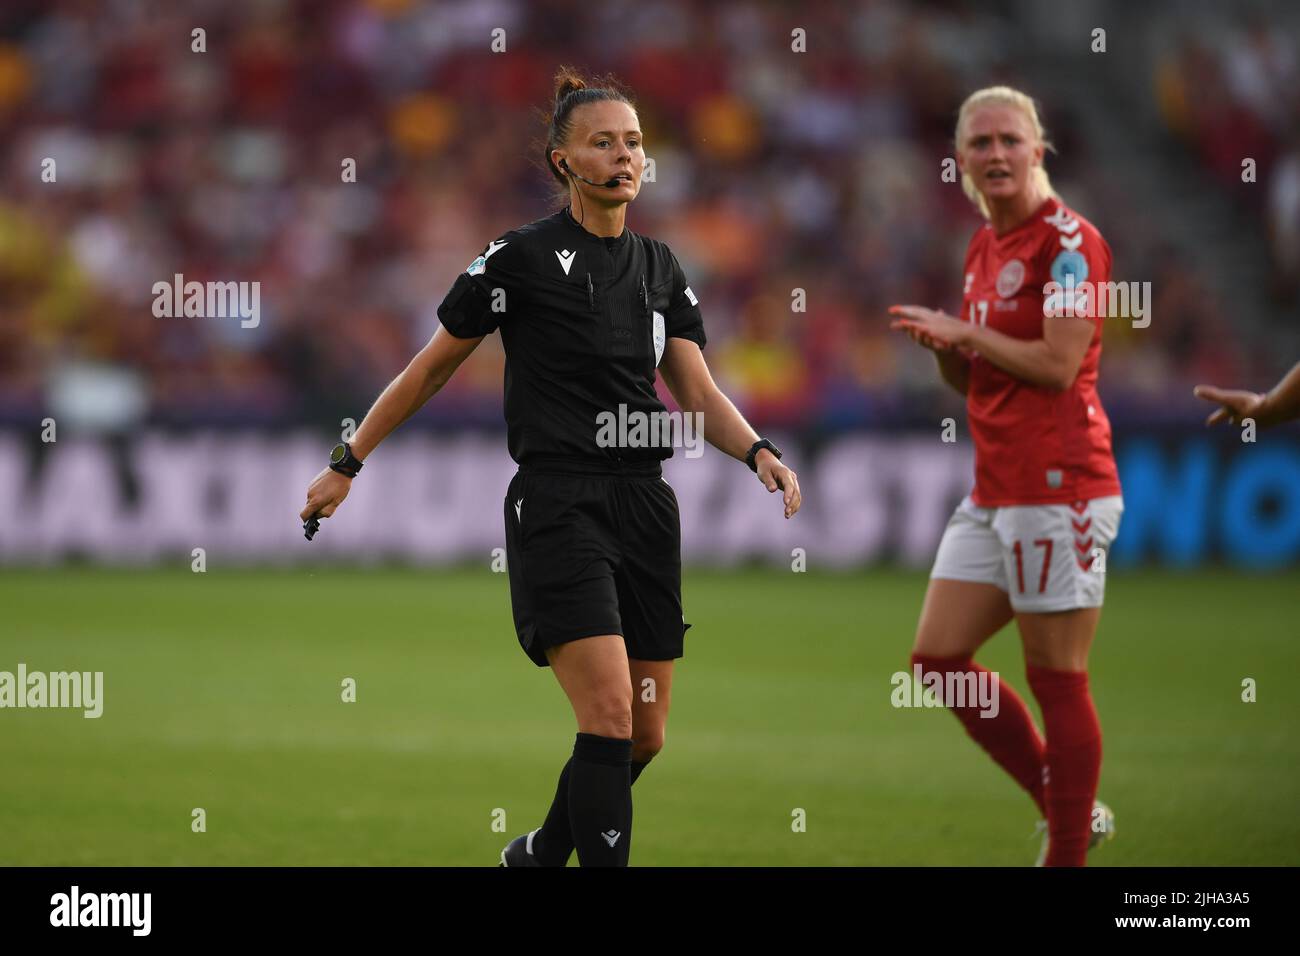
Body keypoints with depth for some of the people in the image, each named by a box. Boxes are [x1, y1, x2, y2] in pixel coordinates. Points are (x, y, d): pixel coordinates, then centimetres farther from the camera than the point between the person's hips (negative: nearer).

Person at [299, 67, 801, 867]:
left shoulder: (661, 268, 12)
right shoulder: (522, 259, -5)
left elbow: (698, 393, 7)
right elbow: (432, 369, 3)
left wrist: (761, 454, -13)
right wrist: (348, 465, 3)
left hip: (645, 504, 6)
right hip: (558, 508, -6)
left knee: (647, 736, 9)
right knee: (611, 716, -19)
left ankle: (540, 854, 31)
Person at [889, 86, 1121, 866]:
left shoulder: (1068, 240, -10)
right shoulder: (983, 247, 16)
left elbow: (1058, 365, -19)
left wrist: (963, 332, -11)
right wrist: (945, 345, 0)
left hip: (1058, 486, -9)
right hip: (995, 492, 9)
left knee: (1057, 682, -5)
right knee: (939, 658, 8)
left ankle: (1067, 855, 3)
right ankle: (1069, 810, 17)